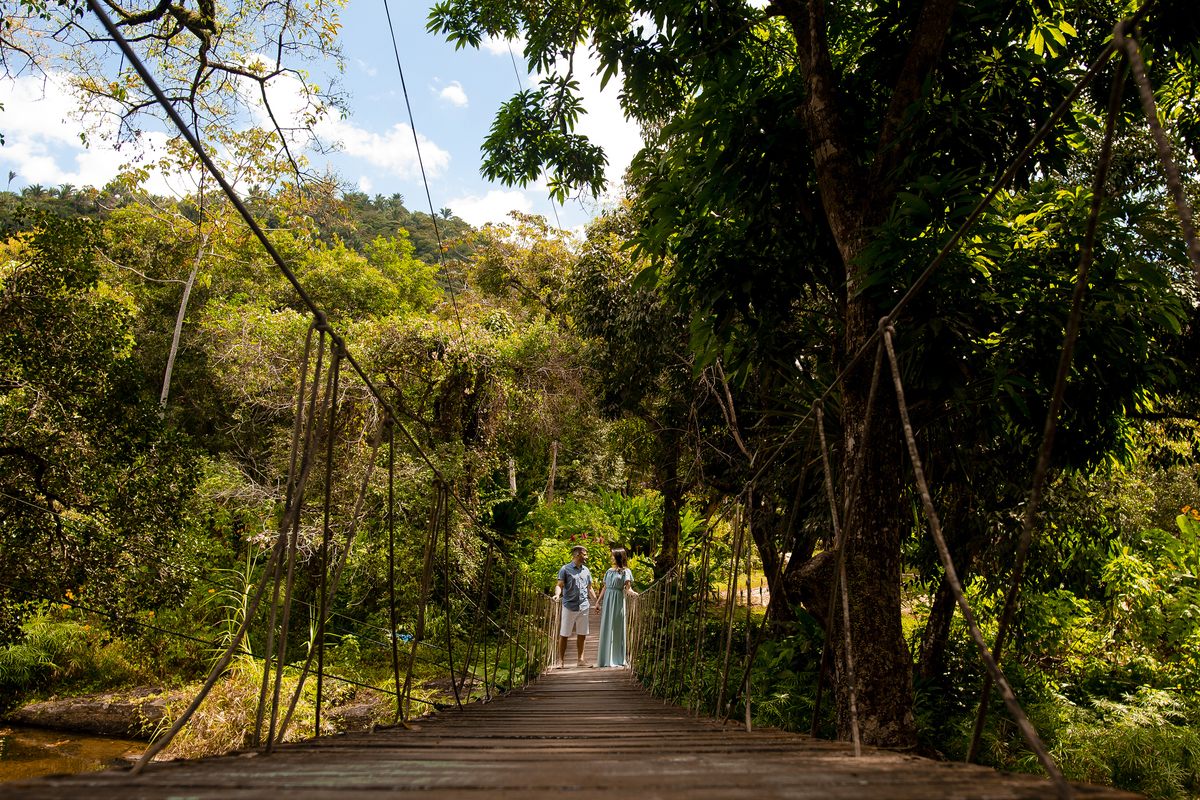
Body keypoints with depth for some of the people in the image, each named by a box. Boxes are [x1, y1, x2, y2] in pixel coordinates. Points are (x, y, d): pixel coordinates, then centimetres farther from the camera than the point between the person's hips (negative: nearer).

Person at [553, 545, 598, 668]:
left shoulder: (586, 570, 14)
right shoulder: (565, 569, -2)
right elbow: (559, 585, -7)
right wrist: (557, 594, -27)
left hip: (584, 607, 5)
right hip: (569, 606, -5)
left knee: (582, 634, 7)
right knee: (564, 634, 0)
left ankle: (581, 660, 16)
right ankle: (561, 660, 8)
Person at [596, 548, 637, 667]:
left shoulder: (626, 571, 0)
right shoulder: (609, 571, 15)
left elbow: (628, 588, -8)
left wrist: (632, 593, -29)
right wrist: (598, 602, 17)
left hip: (618, 601, -5)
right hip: (607, 600, 5)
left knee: (617, 629, -3)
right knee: (606, 628, 4)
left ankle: (617, 659, 2)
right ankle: (606, 658, 10)